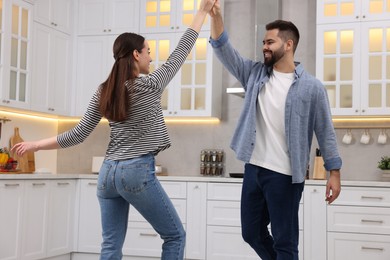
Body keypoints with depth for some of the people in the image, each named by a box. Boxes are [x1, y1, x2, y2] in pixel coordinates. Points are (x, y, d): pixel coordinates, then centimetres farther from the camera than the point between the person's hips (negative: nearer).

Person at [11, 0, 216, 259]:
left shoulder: (103, 92, 7)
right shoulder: (149, 85, -7)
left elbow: (79, 134, 4)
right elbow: (181, 51, 1)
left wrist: (36, 144, 15)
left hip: (108, 173, 6)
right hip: (137, 172, -6)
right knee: (175, 236, 8)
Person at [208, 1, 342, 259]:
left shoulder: (311, 87, -6)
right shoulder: (255, 74, 7)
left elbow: (325, 131, -4)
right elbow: (224, 50, 0)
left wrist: (334, 172, -7)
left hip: (285, 175, -5)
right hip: (254, 169, 6)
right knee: (252, 233, 17)